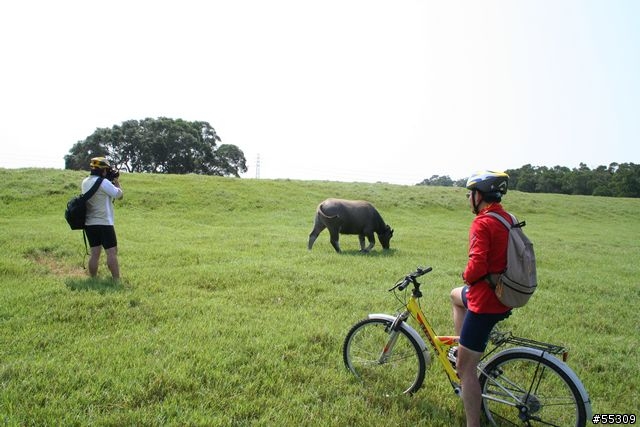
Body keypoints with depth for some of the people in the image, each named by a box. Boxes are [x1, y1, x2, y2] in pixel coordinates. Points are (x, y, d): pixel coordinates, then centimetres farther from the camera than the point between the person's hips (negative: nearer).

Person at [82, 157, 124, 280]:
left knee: (95, 253, 10)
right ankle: (116, 280, -4)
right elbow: (119, 194, -8)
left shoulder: (85, 182, 10)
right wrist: (116, 181, 6)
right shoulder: (103, 182, -14)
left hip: (89, 224, 8)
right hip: (104, 223, -7)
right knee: (112, 252, -4)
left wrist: (110, 181, 11)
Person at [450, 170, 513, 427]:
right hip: (505, 296, 10)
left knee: (466, 368, 0)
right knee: (456, 295, 36)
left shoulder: (482, 223, -21)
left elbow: (478, 265, -31)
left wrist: (466, 277, -9)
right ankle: (461, 351, 38)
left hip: (485, 301, -9)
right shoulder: (508, 219, 7)